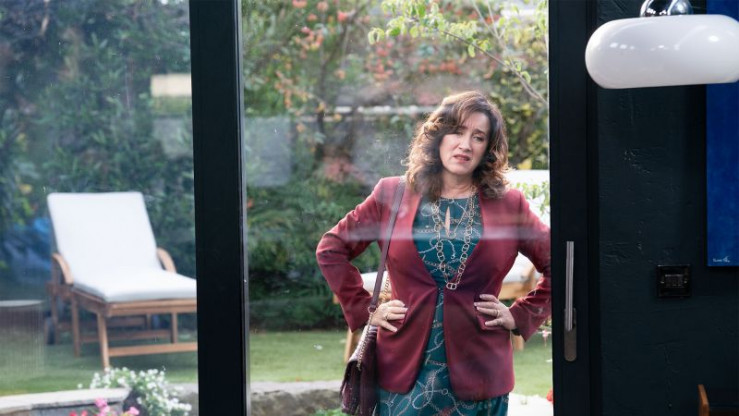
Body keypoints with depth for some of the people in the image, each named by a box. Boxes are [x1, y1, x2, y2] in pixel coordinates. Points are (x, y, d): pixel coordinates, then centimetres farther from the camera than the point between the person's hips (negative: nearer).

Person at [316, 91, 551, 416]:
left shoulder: (509, 205, 4)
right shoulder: (392, 195, 4)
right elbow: (331, 248, 10)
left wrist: (520, 316, 1)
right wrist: (363, 309, 3)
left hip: (478, 373, 0)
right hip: (404, 370, 0)